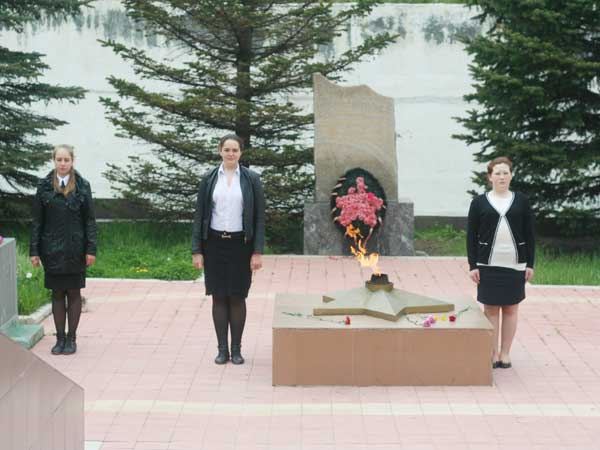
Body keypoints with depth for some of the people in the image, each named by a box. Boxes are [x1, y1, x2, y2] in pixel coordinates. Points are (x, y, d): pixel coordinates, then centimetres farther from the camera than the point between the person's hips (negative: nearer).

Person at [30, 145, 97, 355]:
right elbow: (37, 220, 2)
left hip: (75, 249, -1)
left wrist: (91, 249, -6)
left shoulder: (82, 186, 0)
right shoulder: (44, 186, 1)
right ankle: (60, 338, 13)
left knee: (74, 293, 5)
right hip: (52, 249, 1)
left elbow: (90, 220, 0)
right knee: (57, 293, 7)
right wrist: (34, 251, -2)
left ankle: (71, 338, 12)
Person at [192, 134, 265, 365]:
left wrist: (257, 252, -6)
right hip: (215, 244, 1)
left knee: (237, 297, 3)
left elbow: (259, 217, 0)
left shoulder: (251, 179, 0)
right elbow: (199, 215, 5)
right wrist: (196, 250, -1)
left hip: (240, 244, -1)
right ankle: (222, 349, 11)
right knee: (219, 297, 4)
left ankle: (236, 349, 12)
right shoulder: (209, 179, 3)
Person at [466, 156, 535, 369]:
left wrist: (530, 264, 0)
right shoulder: (479, 202, 1)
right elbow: (471, 236, 2)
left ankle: (505, 353, 14)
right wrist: (472, 266, -4)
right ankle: (492, 353, 9)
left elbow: (529, 235, 5)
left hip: (515, 264, 1)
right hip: (488, 264, -1)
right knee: (491, 308, 3)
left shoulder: (521, 201, 4)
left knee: (510, 309, 6)